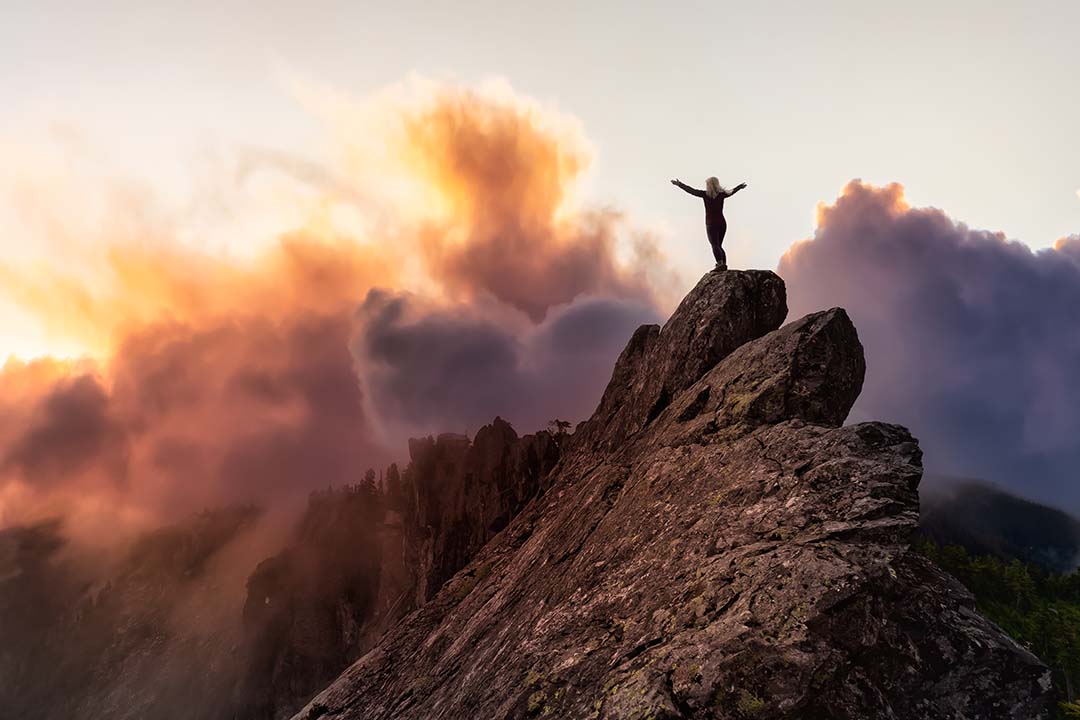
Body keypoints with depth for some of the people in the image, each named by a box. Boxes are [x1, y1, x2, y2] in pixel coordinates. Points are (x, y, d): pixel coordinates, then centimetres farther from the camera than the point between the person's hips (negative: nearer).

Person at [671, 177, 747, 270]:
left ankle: (720, 263, -31)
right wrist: (740, 186, 46)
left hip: (711, 224, -5)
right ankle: (724, 264, 2)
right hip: (722, 223, 5)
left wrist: (679, 184, 7)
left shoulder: (705, 194, -6)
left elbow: (691, 190, -2)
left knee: (715, 245, -14)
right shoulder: (722, 194, 7)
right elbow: (731, 192, 26)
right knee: (719, 246, 15)